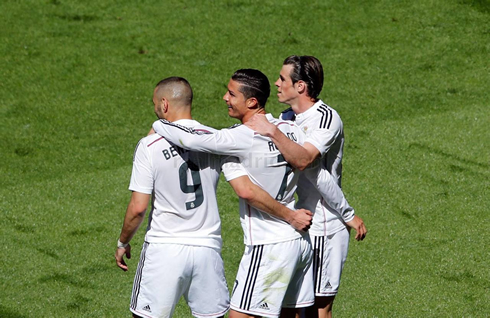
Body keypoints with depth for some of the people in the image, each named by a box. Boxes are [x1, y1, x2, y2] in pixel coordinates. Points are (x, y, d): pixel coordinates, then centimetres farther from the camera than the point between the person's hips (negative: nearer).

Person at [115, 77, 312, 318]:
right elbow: (246, 191, -6)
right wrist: (289, 215, 4)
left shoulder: (149, 146, -8)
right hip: (207, 248, 3)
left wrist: (122, 243, 8)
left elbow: (138, 208, -9)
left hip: (163, 250, -3)